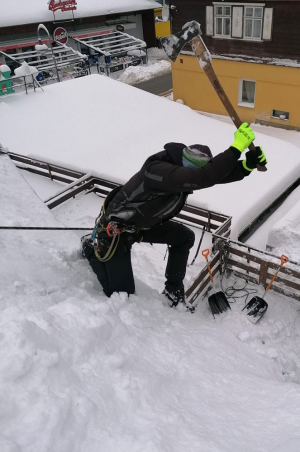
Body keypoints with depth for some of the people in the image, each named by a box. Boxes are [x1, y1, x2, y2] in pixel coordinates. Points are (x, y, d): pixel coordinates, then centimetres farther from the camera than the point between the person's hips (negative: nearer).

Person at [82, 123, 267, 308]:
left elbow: (218, 174, -13)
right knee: (122, 293, 1)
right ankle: (93, 250, 23)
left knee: (186, 237, 2)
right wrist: (236, 148, -47)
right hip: (115, 230, -8)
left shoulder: (185, 165, -14)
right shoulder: (157, 169, -40)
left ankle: (174, 290, 17)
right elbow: (205, 178, -49)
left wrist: (247, 165, -30)